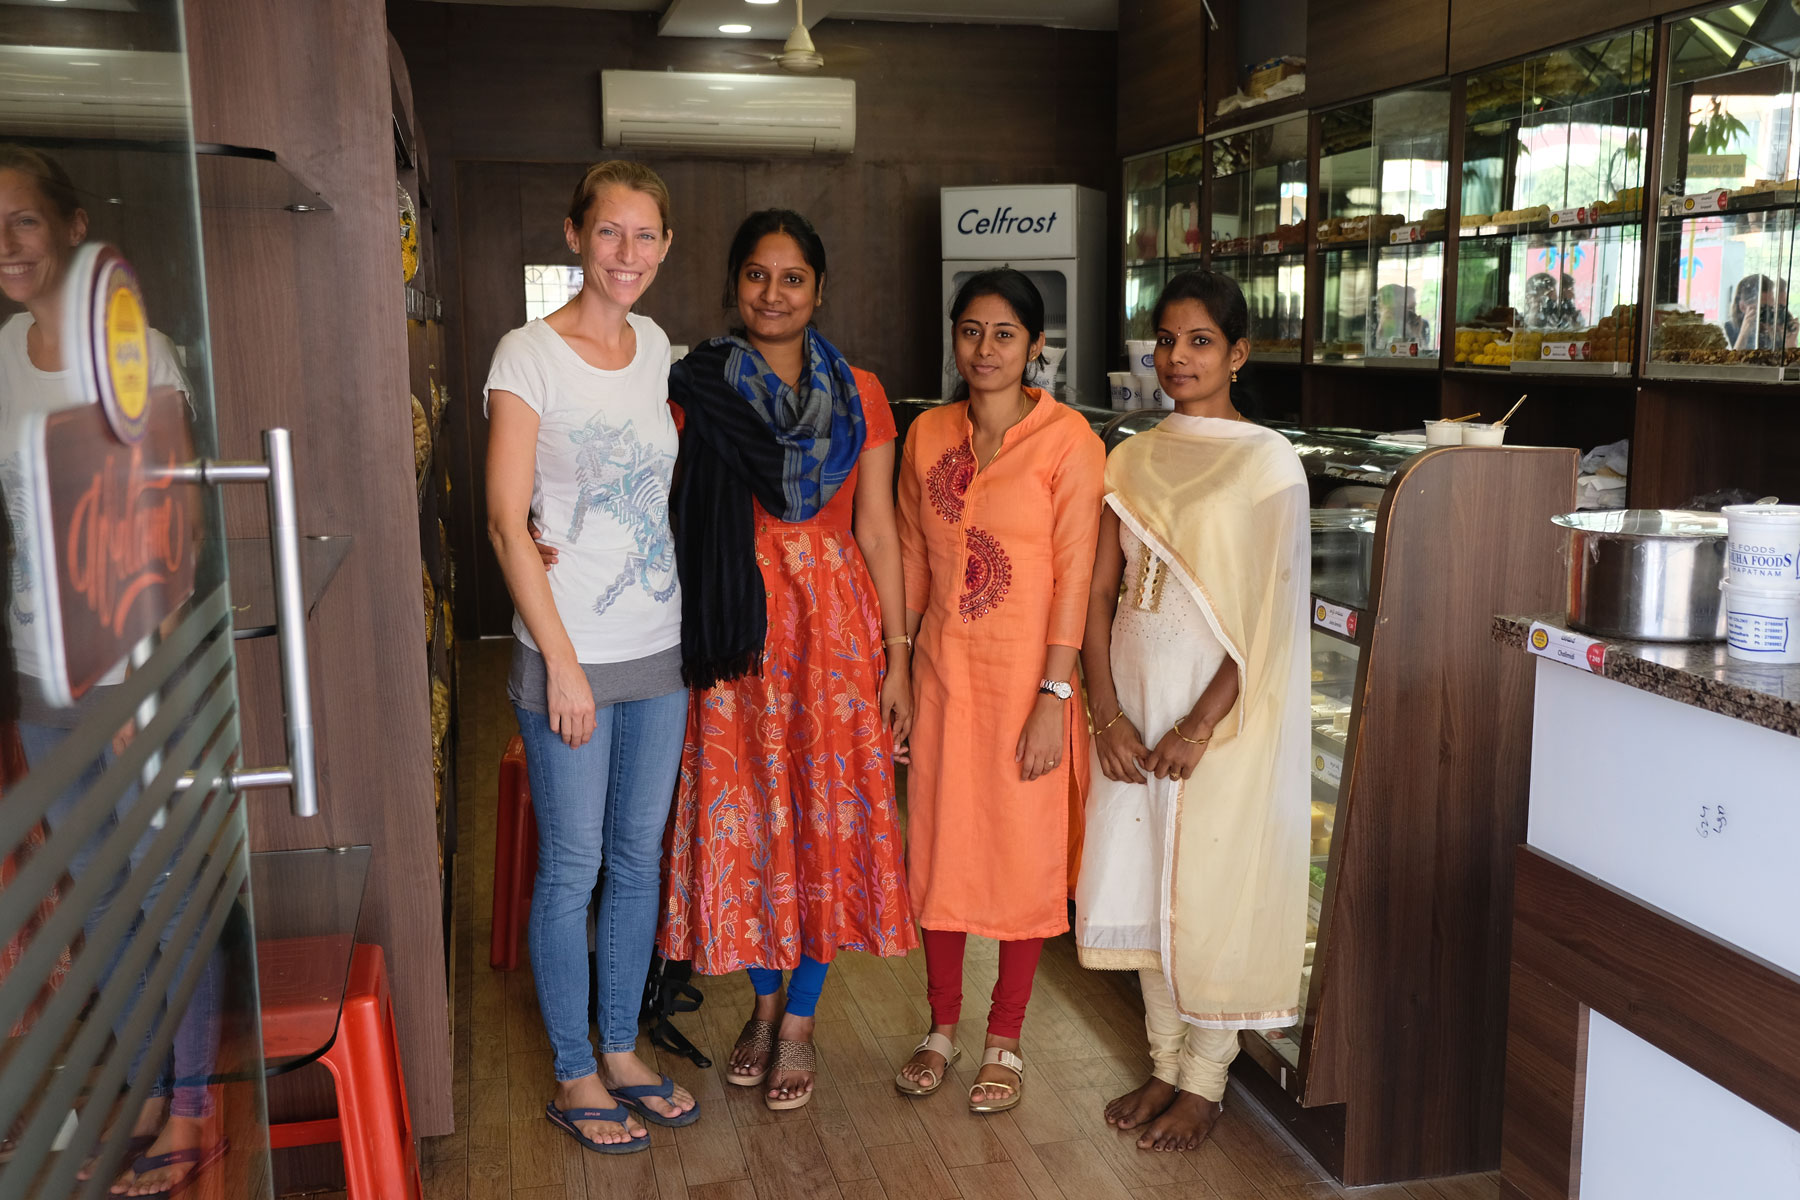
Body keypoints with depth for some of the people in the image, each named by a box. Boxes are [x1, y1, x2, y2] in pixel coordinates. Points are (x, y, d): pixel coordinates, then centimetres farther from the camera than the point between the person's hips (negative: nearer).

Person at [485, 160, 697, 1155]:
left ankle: (621, 1052, 31)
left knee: (638, 858, 15)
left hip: (660, 647, 6)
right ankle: (574, 1078, 22)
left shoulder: (656, 348, 8)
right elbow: (507, 522, -13)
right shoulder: (529, 354, -10)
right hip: (569, 657, -6)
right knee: (571, 869, 5)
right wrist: (561, 661, -15)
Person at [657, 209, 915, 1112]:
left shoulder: (859, 395, 4)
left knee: (826, 810, 4)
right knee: (744, 810, 7)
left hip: (834, 621, 1)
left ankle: (799, 1020, 21)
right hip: (738, 628, 0)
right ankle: (764, 998, 30)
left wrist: (897, 658, 0)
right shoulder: (698, 391, 1)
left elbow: (877, 530, 3)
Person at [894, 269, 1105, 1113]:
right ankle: (942, 1027, 29)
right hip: (942, 667, 4)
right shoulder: (927, 434, 5)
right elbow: (912, 558, 10)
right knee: (937, 843, 11)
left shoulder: (1067, 439, -9)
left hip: (1026, 671, -4)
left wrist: (1053, 697, -15)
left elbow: (1074, 574, -12)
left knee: (1024, 853, 6)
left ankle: (1005, 1042, 23)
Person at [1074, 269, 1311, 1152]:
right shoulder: (1133, 460, 8)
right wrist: (1107, 712, -6)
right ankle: (1166, 1063, 28)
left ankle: (1205, 1081, 20)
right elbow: (1100, 591, 4)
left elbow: (1265, 614, -11)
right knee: (1142, 881, 11)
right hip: (1134, 699, 5)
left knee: (1211, 888, 3)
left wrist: (1201, 725, -15)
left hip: (1221, 710, -5)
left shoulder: (1268, 463, -6)